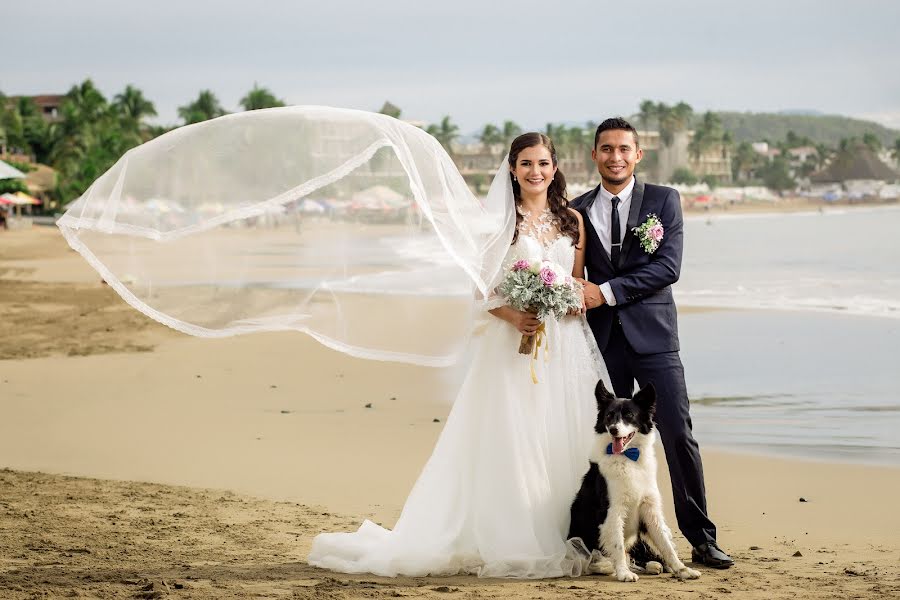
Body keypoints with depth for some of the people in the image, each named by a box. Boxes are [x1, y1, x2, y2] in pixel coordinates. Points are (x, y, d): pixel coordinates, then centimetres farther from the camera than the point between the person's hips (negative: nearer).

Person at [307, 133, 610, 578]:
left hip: (565, 346, 3)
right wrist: (513, 316, -17)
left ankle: (566, 540, 11)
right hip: (513, 343, -3)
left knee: (566, 444, 3)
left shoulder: (572, 220, 10)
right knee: (510, 445, -4)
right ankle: (511, 545, 2)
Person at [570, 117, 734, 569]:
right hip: (602, 340, 3)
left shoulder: (663, 201, 2)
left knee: (678, 435, -6)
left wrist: (607, 291, -14)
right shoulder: (578, 210, 10)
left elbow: (667, 267, -9)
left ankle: (701, 539, 2)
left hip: (652, 334, -2)